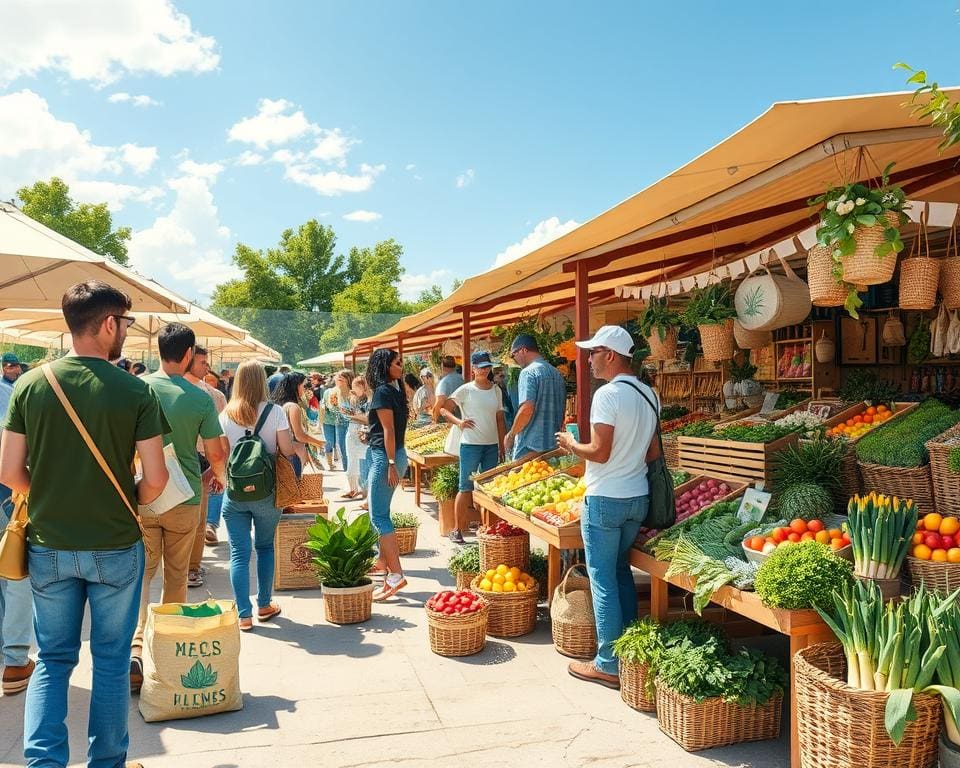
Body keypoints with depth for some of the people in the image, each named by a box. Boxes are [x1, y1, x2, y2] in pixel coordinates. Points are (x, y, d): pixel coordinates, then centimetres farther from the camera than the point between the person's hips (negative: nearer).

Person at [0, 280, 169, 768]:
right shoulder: (135, 392, -12)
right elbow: (155, 479, -12)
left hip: (48, 545, 2)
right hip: (115, 546, -2)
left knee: (53, 659, 17)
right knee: (111, 661, 13)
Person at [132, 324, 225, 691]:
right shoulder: (200, 398, -10)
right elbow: (215, 455, -5)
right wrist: (221, 477, 17)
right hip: (184, 499, 0)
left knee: (143, 572, 8)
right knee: (176, 575, 15)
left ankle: (135, 650, -8)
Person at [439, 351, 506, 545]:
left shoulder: (496, 390, 9)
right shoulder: (466, 390, -4)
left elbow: (500, 420, 12)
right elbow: (443, 408, -4)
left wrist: (502, 447, 10)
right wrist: (458, 421, -17)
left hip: (492, 445, 5)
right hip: (470, 445, -5)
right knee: (466, 487, -2)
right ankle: (457, 530, 6)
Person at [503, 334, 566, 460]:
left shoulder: (528, 372, -10)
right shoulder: (557, 373, 15)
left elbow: (526, 409, -20)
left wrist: (510, 435, -8)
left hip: (530, 446, -8)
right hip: (553, 445, 8)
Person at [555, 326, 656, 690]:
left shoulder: (608, 394, -17)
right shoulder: (648, 394, 9)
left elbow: (599, 452, -19)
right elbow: (650, 450, 14)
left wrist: (571, 444, -3)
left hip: (605, 499, -8)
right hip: (638, 496, 8)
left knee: (603, 580, 1)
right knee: (622, 573, 20)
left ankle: (608, 666, 8)